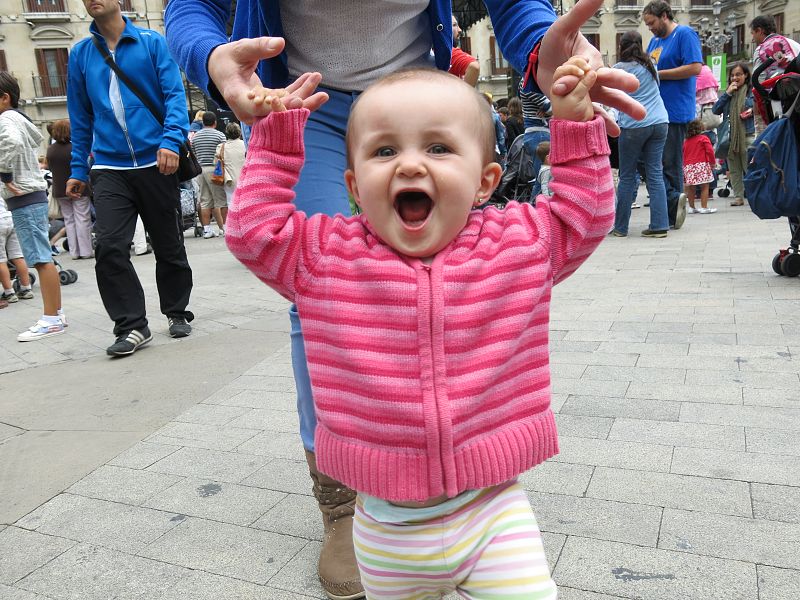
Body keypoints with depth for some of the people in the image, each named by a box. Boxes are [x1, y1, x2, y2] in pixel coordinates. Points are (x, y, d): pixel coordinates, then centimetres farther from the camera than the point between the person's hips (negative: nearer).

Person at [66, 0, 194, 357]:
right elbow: (80, 117, 15)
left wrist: (171, 140, -21)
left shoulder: (153, 43, 2)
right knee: (109, 248, -11)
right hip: (109, 168, 2)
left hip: (155, 163, -2)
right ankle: (132, 326, -1)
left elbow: (175, 95, -5)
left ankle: (177, 313, 26)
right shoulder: (80, 54, 11)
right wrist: (78, 170, 13)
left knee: (168, 245, 8)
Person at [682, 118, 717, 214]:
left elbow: (683, 154, 14)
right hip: (701, 165, -5)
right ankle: (704, 207, -5)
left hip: (688, 166, 5)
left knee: (690, 188, 12)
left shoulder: (686, 141, 12)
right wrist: (713, 162, 3)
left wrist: (685, 165, 20)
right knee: (704, 187, -1)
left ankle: (691, 207, 19)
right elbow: (709, 151, -9)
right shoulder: (703, 138, -2)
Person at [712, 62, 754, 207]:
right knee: (734, 169, 7)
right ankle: (738, 196, 14)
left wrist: (752, 111, -12)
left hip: (747, 135, -3)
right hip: (729, 135, 4)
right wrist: (727, 93, -6)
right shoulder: (727, 93, 11)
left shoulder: (752, 92, 2)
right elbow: (715, 110, 0)